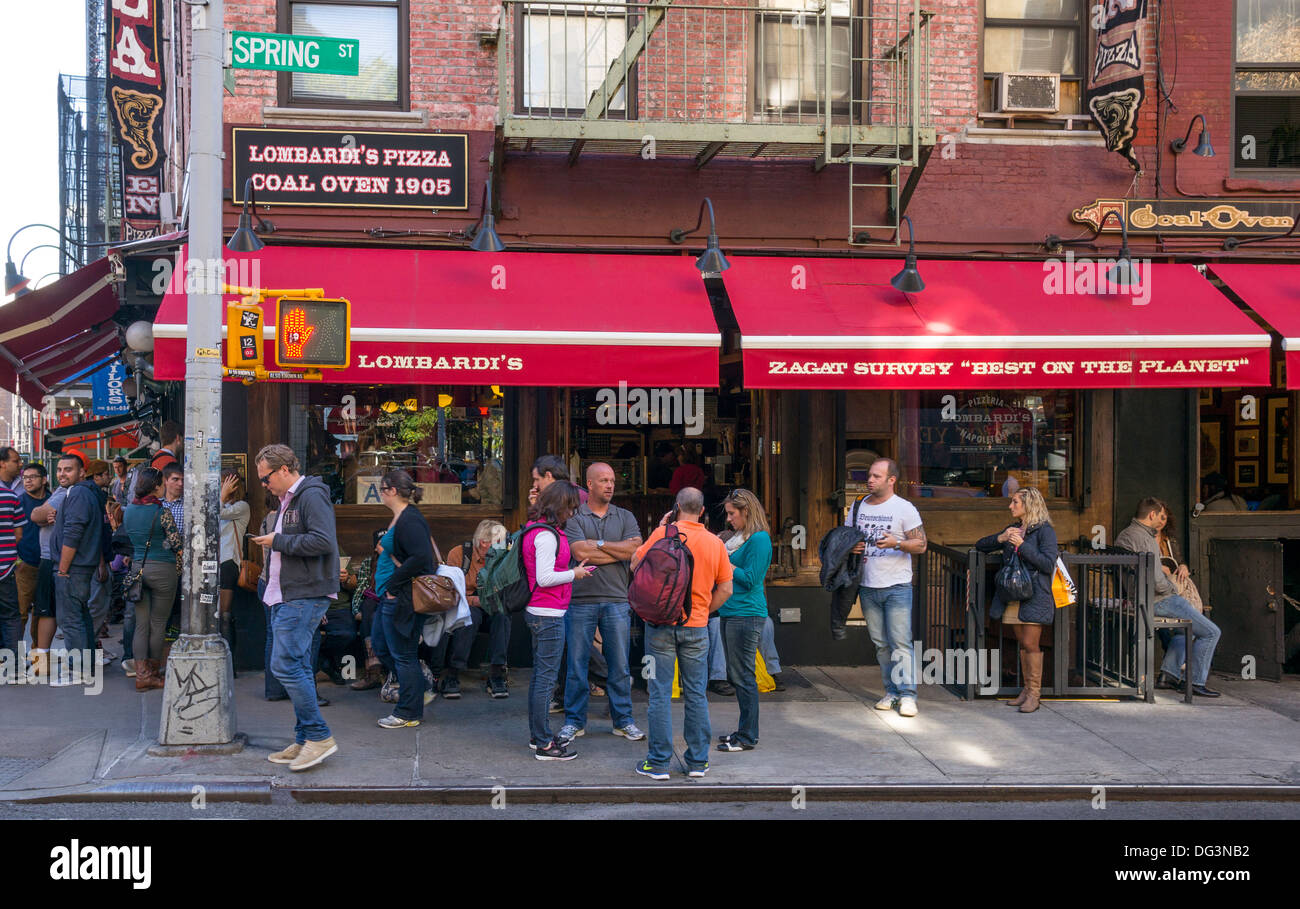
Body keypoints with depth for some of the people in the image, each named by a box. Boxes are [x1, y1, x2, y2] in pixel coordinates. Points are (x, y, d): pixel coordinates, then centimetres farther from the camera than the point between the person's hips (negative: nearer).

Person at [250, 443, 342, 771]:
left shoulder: (312, 496, -12)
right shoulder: (287, 501, 21)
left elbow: (323, 541, -23)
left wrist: (279, 542, -15)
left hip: (305, 596, -10)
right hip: (287, 597, 10)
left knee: (285, 665, -14)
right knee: (297, 667, 10)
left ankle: (319, 737, -9)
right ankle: (305, 741, 15)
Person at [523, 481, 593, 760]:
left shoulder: (535, 529, 13)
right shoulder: (547, 535, -18)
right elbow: (544, 578, -23)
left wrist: (572, 571, 12)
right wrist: (575, 574, -10)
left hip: (537, 612, 11)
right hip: (549, 614, -11)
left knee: (539, 675, 17)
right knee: (546, 678, -5)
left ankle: (537, 735, 26)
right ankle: (544, 744, -1)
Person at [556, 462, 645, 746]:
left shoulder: (625, 517, 11)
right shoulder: (573, 517, 2)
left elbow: (635, 550, -5)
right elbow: (580, 552, -12)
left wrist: (599, 544, -7)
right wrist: (619, 551, -5)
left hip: (617, 600, 2)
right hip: (580, 598, -2)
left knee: (619, 664, 5)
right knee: (577, 663, 2)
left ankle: (623, 719, 16)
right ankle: (574, 721, 13)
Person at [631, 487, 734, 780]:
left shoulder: (664, 534, -7)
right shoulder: (716, 543, 3)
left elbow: (636, 565, 4)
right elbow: (726, 590, 6)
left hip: (661, 624, -2)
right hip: (697, 628, 2)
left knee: (660, 694, 2)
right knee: (696, 695, 10)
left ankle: (658, 763, 4)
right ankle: (698, 761, 15)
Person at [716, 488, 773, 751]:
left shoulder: (759, 539, -12)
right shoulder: (739, 538, 17)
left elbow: (750, 579, -17)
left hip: (746, 615, -10)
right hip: (731, 613, 10)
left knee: (744, 677, -5)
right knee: (736, 676, 15)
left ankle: (747, 738, 1)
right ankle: (744, 730, 23)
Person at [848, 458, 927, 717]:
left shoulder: (905, 509, -4)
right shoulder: (858, 506, 11)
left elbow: (921, 544, -6)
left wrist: (897, 543, -23)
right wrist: (851, 547, -3)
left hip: (897, 586, -5)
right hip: (868, 586, 5)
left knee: (900, 642, -9)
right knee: (880, 644, 8)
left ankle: (907, 694, -7)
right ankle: (891, 691, 16)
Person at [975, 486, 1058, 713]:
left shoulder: (1044, 530, -4)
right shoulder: (1013, 529, 18)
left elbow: (1048, 563, -14)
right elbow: (980, 546, 19)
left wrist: (1022, 545, -16)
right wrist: (1000, 538, 0)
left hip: (1034, 595, -7)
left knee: (1030, 645, -8)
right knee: (1022, 644, 9)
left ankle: (1034, 694, -4)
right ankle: (1026, 688, 14)